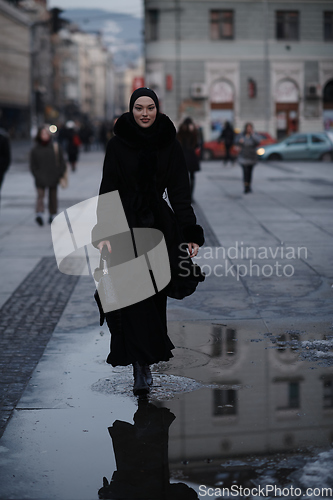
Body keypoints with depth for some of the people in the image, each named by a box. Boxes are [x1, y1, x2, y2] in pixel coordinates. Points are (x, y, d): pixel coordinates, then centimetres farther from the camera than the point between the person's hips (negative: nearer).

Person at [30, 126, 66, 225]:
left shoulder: (56, 148, 4)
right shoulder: (35, 150, 2)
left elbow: (62, 163, 7)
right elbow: (33, 166, 4)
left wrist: (59, 175, -3)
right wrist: (37, 176, -7)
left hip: (53, 179, 2)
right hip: (40, 179, -2)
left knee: (53, 197, 9)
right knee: (40, 195, -16)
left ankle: (52, 215, 20)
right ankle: (39, 214, -31)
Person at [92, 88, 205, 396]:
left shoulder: (170, 145, 2)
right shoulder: (118, 145, -2)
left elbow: (179, 193, 0)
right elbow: (108, 190, -6)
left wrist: (191, 233, -9)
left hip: (159, 226, 2)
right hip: (125, 226, -2)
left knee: (155, 293, 6)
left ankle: (143, 357, 25)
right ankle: (141, 368, -12)